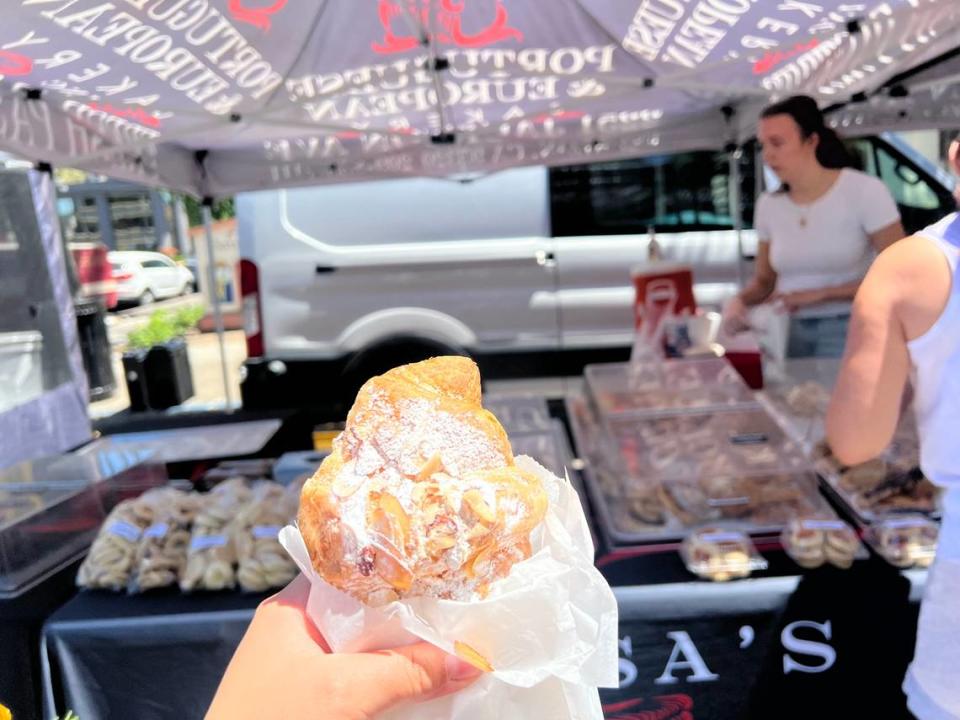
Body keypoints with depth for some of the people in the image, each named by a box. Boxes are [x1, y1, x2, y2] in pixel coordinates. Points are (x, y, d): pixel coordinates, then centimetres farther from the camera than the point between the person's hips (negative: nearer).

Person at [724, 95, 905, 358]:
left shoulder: (865, 191, -8)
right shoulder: (768, 205, 4)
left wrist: (820, 294, -17)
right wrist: (740, 301, -10)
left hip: (851, 330, -3)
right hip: (791, 333, 4)